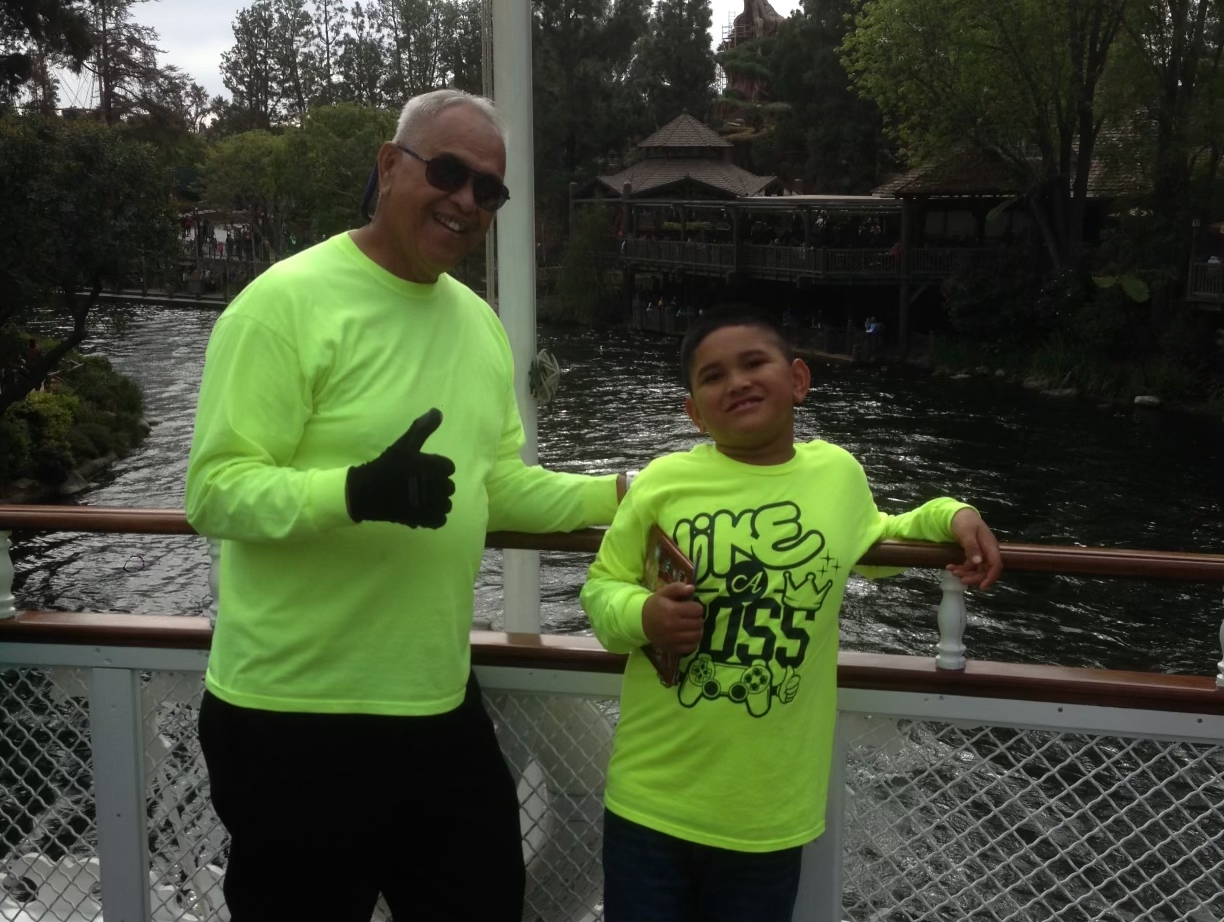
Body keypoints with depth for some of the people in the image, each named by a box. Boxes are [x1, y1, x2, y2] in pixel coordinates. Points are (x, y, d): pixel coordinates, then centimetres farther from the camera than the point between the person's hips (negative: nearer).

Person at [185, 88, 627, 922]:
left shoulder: (481, 322, 9)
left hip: (440, 704, 7)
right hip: (298, 719, -7)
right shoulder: (287, 300, -15)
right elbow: (215, 491, -19)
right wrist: (358, 492, -34)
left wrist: (621, 495, 7)